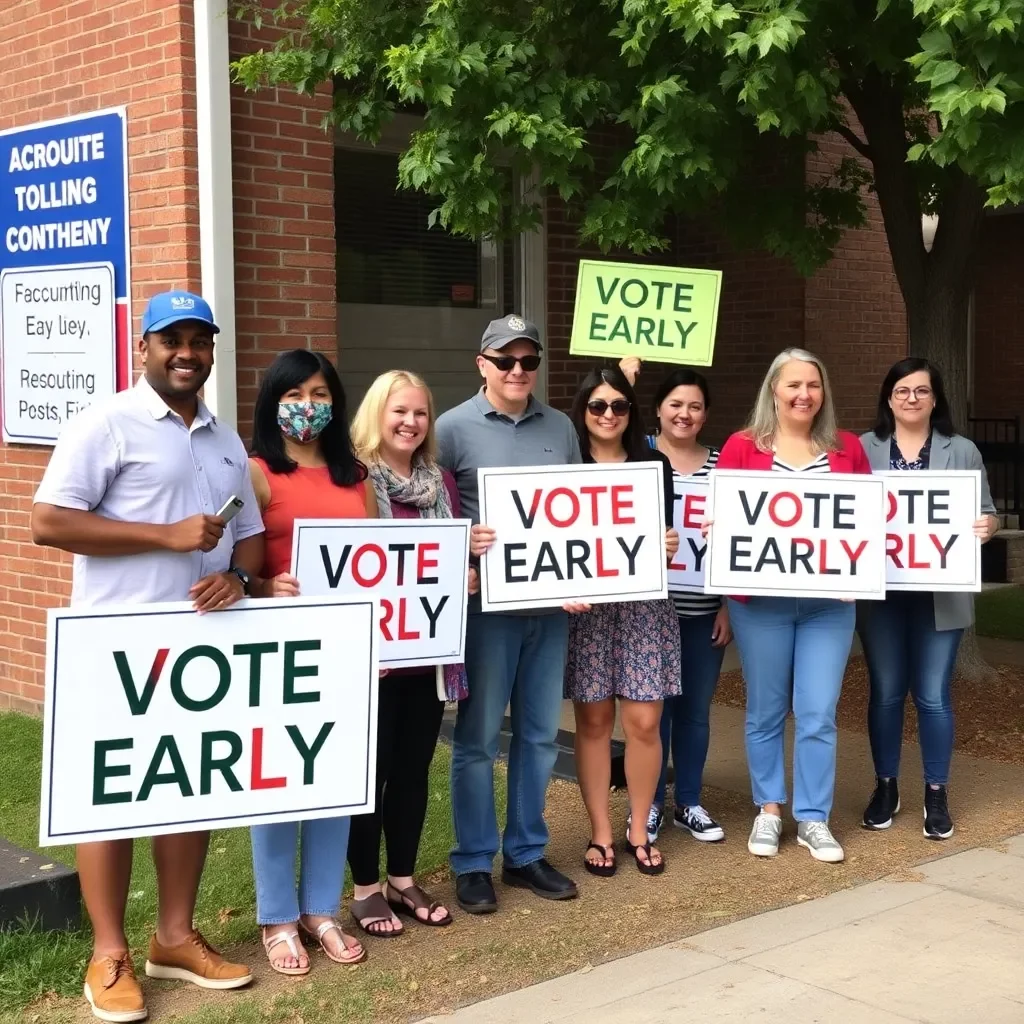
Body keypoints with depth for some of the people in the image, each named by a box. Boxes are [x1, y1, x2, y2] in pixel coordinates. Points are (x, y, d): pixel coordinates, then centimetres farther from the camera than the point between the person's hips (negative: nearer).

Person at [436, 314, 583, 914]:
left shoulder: (560, 428, 9)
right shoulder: (455, 428, -4)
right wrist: (460, 543, -23)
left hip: (551, 602, 5)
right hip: (487, 602, -4)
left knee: (540, 734, 11)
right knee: (479, 738, 3)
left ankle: (527, 854, 24)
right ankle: (474, 863, 14)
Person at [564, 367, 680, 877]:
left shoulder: (654, 464, 7)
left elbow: (665, 532, 9)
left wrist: (669, 545, -14)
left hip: (644, 604, 2)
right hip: (584, 606, -1)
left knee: (643, 720, 1)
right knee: (593, 720, 4)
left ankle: (639, 831, 16)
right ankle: (600, 833, 16)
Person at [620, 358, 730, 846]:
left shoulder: (719, 463, 5)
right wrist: (623, 383, -25)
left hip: (704, 608, 2)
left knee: (696, 709, 12)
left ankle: (689, 803, 26)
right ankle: (650, 804, 20)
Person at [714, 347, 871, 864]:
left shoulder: (848, 448, 7)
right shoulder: (742, 447, -1)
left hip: (829, 601, 2)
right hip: (761, 599, -1)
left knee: (819, 714, 2)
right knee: (765, 711, 9)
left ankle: (813, 818, 16)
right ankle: (768, 810, 24)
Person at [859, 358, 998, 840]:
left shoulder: (962, 451, 4)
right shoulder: (863, 449, 4)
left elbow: (985, 514, 5)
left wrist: (987, 526, -17)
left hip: (940, 595, 0)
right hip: (881, 593, 1)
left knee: (933, 695, 3)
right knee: (885, 692, 8)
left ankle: (936, 795, 17)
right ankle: (885, 787, 23)